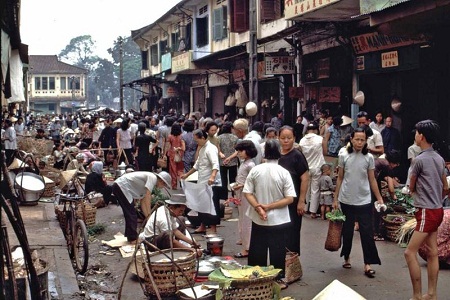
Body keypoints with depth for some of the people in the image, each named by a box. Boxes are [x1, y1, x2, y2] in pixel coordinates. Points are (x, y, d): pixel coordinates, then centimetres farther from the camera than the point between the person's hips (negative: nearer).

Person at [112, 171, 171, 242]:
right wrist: (149, 214, -16)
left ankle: (130, 236, 25)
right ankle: (133, 238, -1)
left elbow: (143, 201, 20)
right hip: (121, 186, -10)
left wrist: (147, 217, 15)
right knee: (131, 214, -6)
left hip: (118, 186, 10)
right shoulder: (153, 177, -9)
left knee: (130, 213, 18)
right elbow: (148, 196, -18)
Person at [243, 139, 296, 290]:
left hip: (258, 220, 3)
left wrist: (258, 208, -13)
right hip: (279, 221, -3)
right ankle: (277, 279, 19)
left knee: (257, 250, 15)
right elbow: (289, 198, -14)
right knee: (277, 252, 10)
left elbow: (247, 193, -7)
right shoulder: (284, 172, -12)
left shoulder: (255, 170, -5)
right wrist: (269, 207, -13)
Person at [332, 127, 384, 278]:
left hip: (364, 201, 0)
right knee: (347, 231, 12)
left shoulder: (369, 157, -1)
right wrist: (335, 199, 4)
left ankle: (367, 264, 3)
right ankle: (346, 258, 29)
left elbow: (372, 180, 4)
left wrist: (379, 198, 0)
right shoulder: (344, 156, -2)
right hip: (346, 200, 1)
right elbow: (340, 178, 4)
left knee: (367, 233, -2)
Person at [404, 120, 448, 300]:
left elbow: (411, 188, -2)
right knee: (432, 253, 12)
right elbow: (445, 188, 17)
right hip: (437, 210, 9)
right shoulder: (439, 159, 9)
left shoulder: (419, 160, -16)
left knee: (410, 252, -6)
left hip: (427, 212, -9)